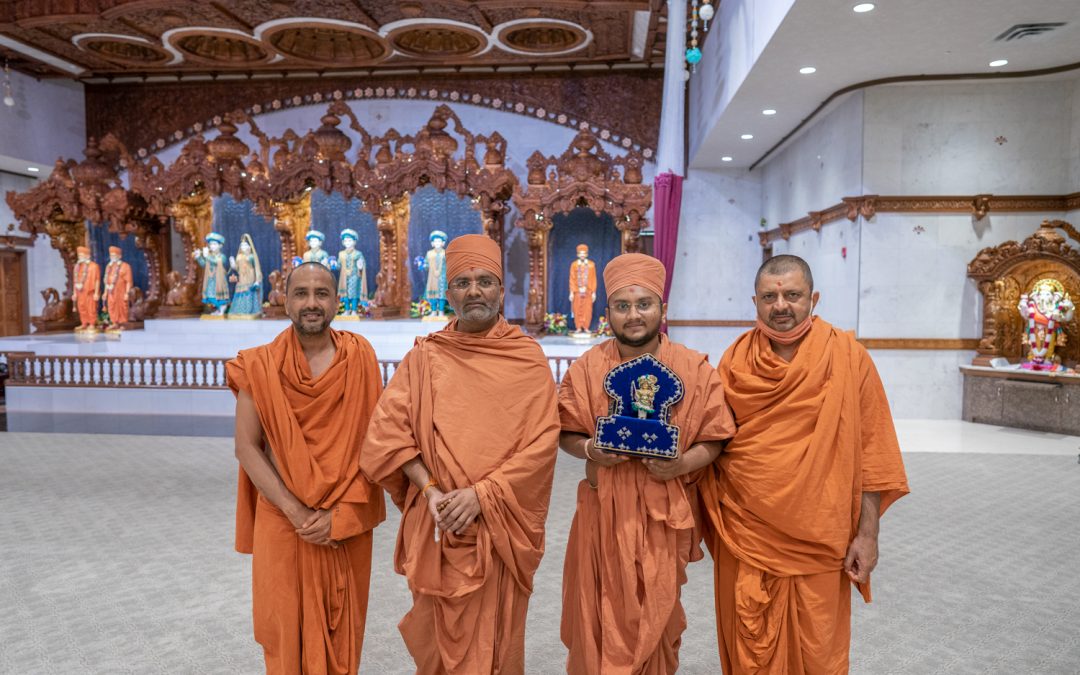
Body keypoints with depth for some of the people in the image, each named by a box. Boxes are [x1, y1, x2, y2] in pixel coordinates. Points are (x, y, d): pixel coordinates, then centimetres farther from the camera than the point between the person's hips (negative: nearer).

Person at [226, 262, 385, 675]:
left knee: (342, 624, 14)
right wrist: (296, 512, -13)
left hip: (348, 522, 1)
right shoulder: (260, 366, -4)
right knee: (288, 624, 11)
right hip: (283, 520, 0)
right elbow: (246, 447, -6)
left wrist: (340, 512, -12)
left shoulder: (359, 358, -3)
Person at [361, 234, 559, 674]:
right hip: (438, 521, 1)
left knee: (495, 637, 11)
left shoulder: (528, 358, -1)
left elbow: (541, 442, -9)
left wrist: (481, 494, -16)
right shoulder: (424, 356, 3)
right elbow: (387, 432, -3)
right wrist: (431, 490, -15)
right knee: (439, 635, 15)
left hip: (501, 523, -1)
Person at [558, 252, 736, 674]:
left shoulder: (695, 369, -3)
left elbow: (713, 440, 0)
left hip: (665, 514, 0)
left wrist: (683, 463, -18)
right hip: (604, 512, 1)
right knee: (601, 619, 9)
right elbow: (567, 434, 4)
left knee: (655, 618, 13)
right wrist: (590, 449, -17)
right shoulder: (587, 368, -1)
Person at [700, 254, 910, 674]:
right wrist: (712, 522, 0)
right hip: (745, 535, 2)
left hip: (819, 540, -1)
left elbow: (870, 452, -3)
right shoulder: (735, 360, 1)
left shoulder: (847, 358, -4)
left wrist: (867, 533, -4)